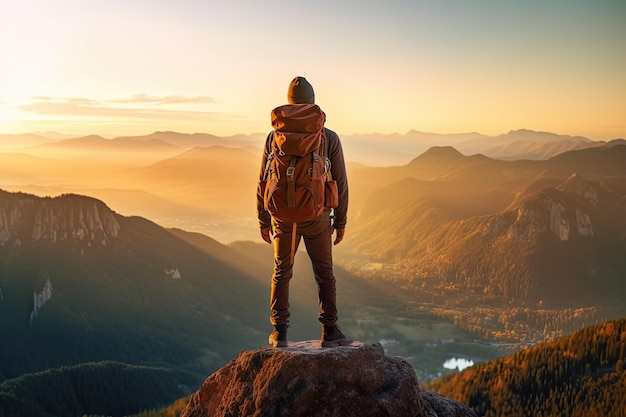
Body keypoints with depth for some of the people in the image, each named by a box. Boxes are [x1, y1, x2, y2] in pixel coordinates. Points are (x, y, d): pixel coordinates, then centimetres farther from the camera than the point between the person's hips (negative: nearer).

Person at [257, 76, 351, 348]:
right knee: (324, 274, 12)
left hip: (283, 218, 1)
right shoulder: (330, 138, -7)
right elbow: (340, 183, -4)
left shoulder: (275, 137, -4)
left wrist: (264, 220, 10)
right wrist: (340, 222, 6)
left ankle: (279, 332, 15)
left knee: (281, 273, 15)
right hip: (317, 218, -1)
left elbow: (264, 182, -1)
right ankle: (330, 331, 13)